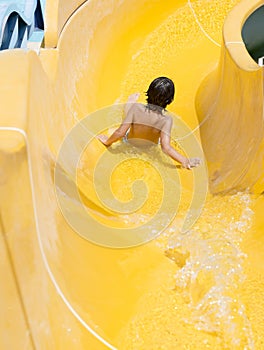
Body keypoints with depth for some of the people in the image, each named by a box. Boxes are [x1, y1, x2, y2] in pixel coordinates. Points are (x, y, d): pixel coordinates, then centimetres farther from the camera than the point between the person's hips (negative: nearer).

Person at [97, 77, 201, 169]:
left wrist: (107, 141, -11)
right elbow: (166, 148, -41)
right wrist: (185, 161, -34)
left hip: (129, 143, 0)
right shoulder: (166, 119, -35)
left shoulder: (136, 108, -34)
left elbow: (120, 132, -30)